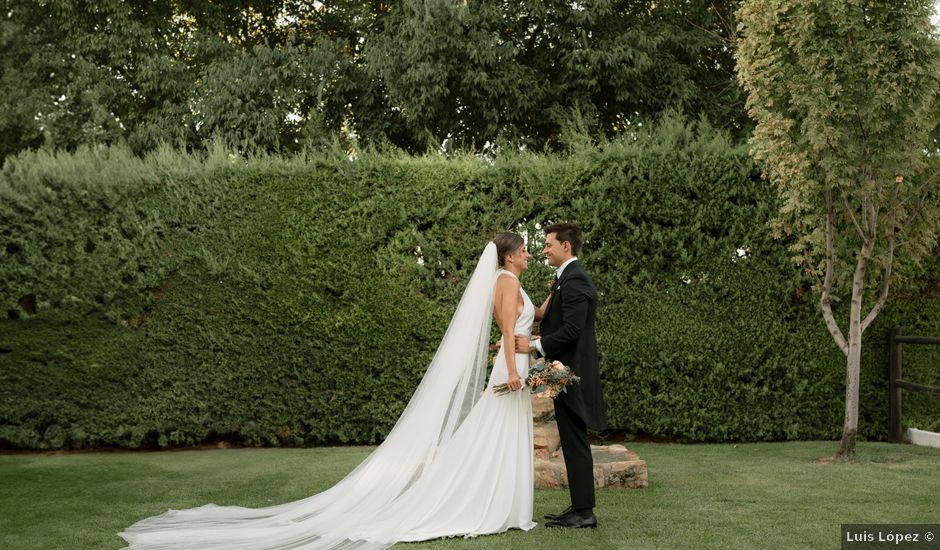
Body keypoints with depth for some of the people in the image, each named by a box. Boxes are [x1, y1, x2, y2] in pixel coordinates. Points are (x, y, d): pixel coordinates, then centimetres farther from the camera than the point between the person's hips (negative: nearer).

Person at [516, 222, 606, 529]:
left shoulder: (574, 280, -16)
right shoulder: (567, 278, 16)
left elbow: (571, 331, -24)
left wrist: (534, 345, -18)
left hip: (572, 373, -10)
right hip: (567, 371, 10)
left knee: (575, 442, -5)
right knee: (573, 442, 13)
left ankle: (584, 512, 0)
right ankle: (579, 507, 20)